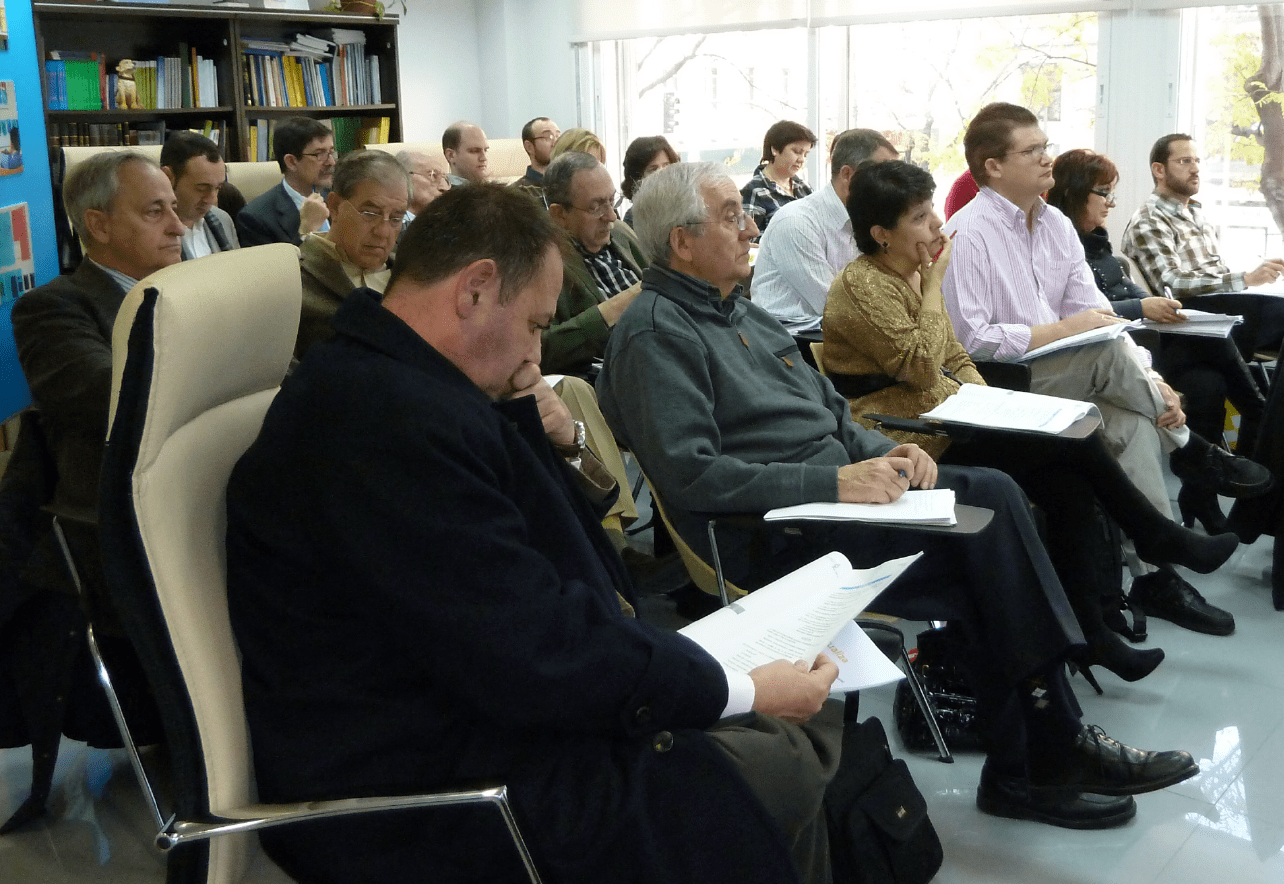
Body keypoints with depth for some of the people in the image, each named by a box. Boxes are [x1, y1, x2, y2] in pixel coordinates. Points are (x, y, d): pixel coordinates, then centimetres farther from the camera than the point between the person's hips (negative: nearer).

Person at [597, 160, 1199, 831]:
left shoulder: (737, 309, 20)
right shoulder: (655, 334, -10)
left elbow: (826, 407, 24)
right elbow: (690, 474, -22)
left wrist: (882, 452, 2)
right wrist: (832, 481, -24)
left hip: (833, 486, 9)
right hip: (775, 533, -9)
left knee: (992, 493, -11)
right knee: (985, 551, -19)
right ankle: (1047, 755, -4)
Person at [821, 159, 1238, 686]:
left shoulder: (911, 272, 16)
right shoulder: (862, 286, -13)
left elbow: (954, 356, 21)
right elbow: (920, 366, -20)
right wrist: (933, 283, -11)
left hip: (942, 421, 9)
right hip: (905, 442, -9)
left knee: (1068, 488, -11)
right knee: (1073, 438, -12)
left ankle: (1087, 633, -5)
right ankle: (1157, 538, 11)